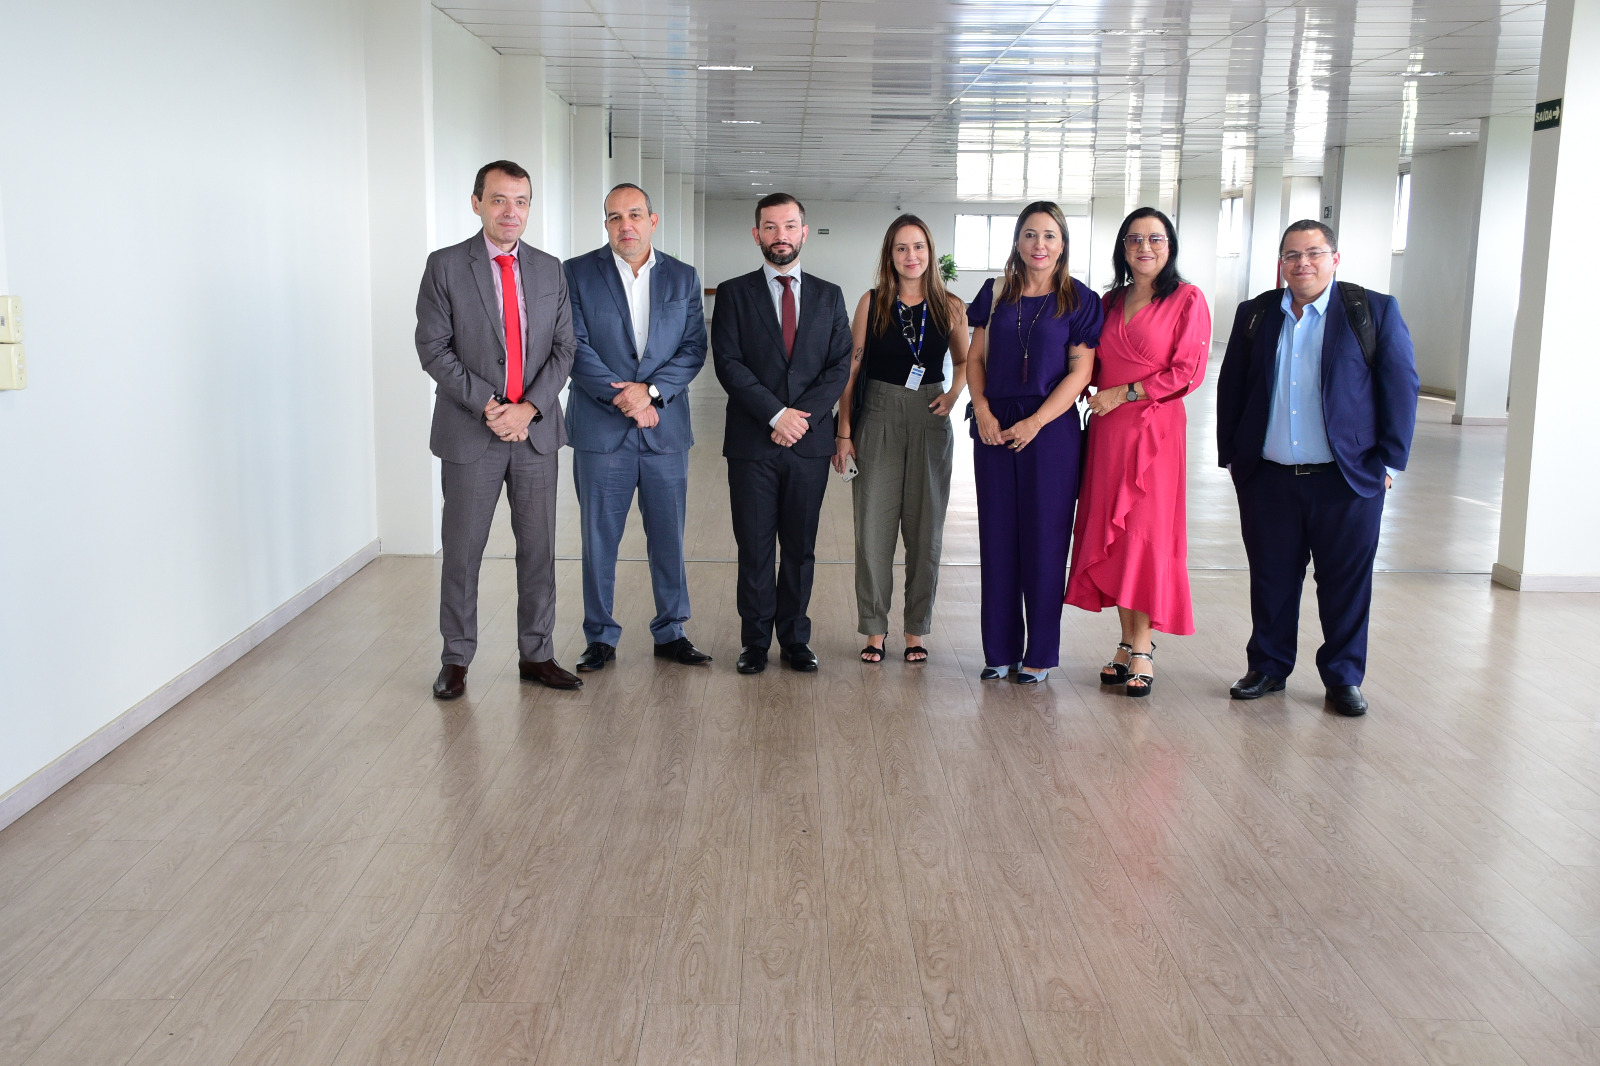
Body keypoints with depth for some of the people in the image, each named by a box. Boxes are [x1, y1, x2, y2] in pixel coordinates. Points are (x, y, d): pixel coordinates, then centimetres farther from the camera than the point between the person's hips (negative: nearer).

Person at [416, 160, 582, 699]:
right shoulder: (445, 266, -1)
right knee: (462, 550, 4)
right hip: (469, 432, -3)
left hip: (536, 431, 3)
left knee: (538, 548, 8)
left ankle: (536, 655, 19)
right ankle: (456, 659, 17)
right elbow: (433, 348, -6)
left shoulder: (549, 269, 9)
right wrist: (488, 406, -14)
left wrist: (528, 407, -10)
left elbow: (563, 347, 5)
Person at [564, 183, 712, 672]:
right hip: (600, 428, -2)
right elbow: (575, 347, -5)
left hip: (665, 428, 2)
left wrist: (651, 390, -13)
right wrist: (620, 395, -14)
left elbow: (694, 348, 2)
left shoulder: (683, 277, 8)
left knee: (669, 537, 8)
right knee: (599, 539, 5)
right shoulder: (577, 274, 2)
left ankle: (671, 632, 21)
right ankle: (600, 637, 17)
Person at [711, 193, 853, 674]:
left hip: (810, 440, 2)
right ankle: (756, 640, 14)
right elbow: (728, 363, -5)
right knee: (754, 547, 3)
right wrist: (776, 414, -14)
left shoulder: (829, 296, 11)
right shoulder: (733, 293, 5)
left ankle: (795, 638, 19)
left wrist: (804, 414, -10)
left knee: (801, 547, 8)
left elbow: (841, 366, 4)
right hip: (752, 442, -2)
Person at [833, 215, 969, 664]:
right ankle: (874, 630, 11)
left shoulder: (950, 307, 4)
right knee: (873, 527, -1)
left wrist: (953, 393, -2)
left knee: (925, 529, 7)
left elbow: (964, 361, 18)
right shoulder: (872, 303, 0)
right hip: (878, 420, -1)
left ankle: (916, 630, 19)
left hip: (930, 423, 1)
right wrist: (844, 432, -4)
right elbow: (851, 368, 1)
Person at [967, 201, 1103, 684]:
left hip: (1051, 429, -3)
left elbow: (1080, 370, -6)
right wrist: (982, 412, -6)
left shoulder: (1079, 300, 0)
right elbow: (976, 358, 10)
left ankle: (1040, 653, 13)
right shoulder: (996, 294, 9)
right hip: (995, 429, 3)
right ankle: (1000, 649, 16)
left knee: (1044, 539, 2)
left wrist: (1035, 423, -13)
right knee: (997, 538, 6)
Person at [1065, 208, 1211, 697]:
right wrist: (1084, 382, -1)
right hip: (1107, 431, 5)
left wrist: (1123, 393, -11)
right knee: (1108, 532, 5)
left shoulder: (1186, 299, -3)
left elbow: (1189, 371, -9)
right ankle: (1127, 642, 14)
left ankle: (1143, 648, 3)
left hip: (1154, 430, -5)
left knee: (1146, 532, -5)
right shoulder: (1111, 301, 14)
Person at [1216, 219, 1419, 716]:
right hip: (1268, 478, 2)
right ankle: (1268, 666, 26)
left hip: (1348, 479, -2)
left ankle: (1343, 678, 21)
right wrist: (1230, 455, 7)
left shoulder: (1374, 310, 0)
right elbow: (1230, 389, 12)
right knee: (1271, 578, 10)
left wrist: (1389, 461, -4)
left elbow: (1401, 387, 0)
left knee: (1346, 582, 6)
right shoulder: (1255, 314, 8)